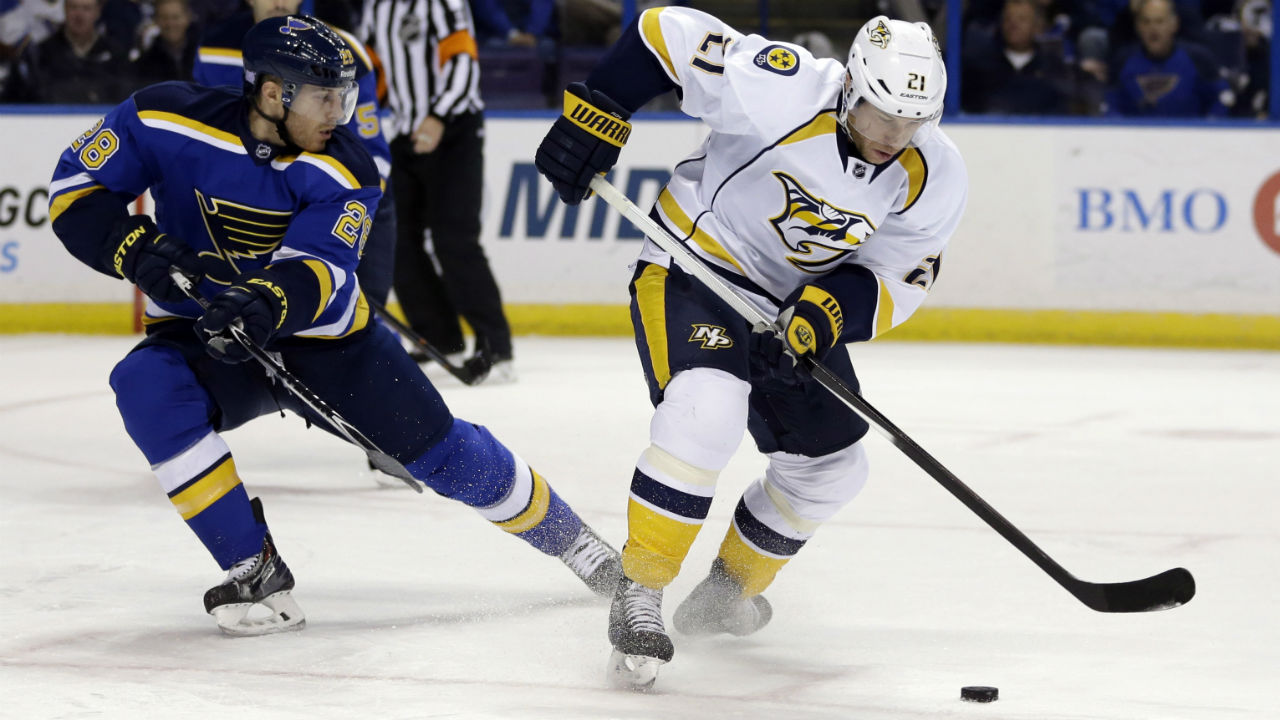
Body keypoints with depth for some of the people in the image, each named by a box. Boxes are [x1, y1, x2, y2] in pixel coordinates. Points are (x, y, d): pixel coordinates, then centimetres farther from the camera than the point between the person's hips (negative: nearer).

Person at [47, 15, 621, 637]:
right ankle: (255, 573, -23)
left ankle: (567, 536, 26)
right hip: (200, 330, -1)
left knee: (441, 451, -1)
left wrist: (269, 304, -50)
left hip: (322, 334, 1)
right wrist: (141, 253, -28)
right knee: (149, 390, -33)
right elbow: (76, 189, -10)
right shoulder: (168, 121, -18)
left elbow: (316, 269, -27)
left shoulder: (344, 170, -16)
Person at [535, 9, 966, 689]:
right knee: (706, 411, -31)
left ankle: (728, 590, 36)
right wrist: (592, 116, -23)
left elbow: (900, 276, -8)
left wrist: (832, 307, -28)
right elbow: (667, 31, -22)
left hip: (799, 301, 7)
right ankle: (637, 595, -20)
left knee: (830, 463, 11)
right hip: (694, 267, -6)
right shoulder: (782, 92, -30)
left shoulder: (934, 179, -14)